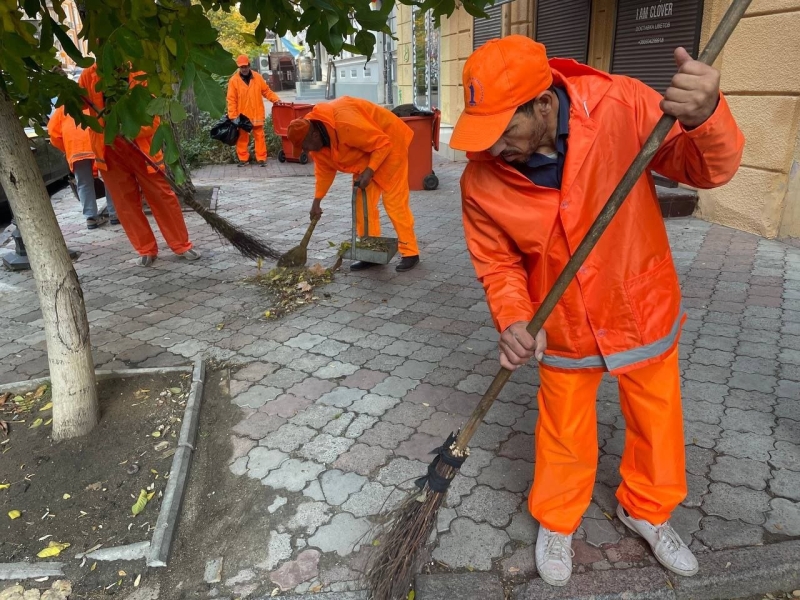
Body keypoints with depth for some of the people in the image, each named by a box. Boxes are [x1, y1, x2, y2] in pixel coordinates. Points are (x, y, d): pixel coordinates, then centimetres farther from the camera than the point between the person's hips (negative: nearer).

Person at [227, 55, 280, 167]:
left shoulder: (257, 77, 3)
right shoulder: (234, 80, -4)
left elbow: (266, 91, 10)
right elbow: (231, 100, -6)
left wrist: (276, 99, -7)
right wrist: (233, 117, -11)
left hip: (257, 114, 1)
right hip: (242, 116, -1)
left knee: (259, 136, 3)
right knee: (242, 138, 7)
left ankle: (261, 158, 8)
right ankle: (243, 159, 16)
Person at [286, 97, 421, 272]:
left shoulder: (346, 124, -37)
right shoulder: (314, 137, -8)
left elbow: (382, 143, -29)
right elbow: (324, 169, 4)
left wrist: (369, 172, -32)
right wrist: (317, 201, 0)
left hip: (388, 144, -8)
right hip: (365, 151, 8)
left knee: (394, 200, -10)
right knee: (362, 201, 3)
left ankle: (410, 253, -2)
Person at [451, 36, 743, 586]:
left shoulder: (622, 106, -22)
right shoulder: (481, 180, -19)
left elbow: (710, 169, -15)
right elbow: (498, 264, -6)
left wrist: (705, 118, -38)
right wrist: (513, 320, -25)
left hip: (644, 310, 1)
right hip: (563, 328, 0)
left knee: (659, 423, 20)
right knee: (565, 436, 15)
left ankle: (646, 510, 50)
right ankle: (557, 521, 45)